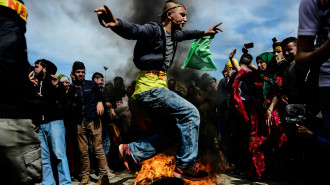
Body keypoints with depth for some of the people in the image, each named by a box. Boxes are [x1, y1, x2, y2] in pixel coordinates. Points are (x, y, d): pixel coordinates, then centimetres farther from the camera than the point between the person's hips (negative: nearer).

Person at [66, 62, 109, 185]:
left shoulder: (92, 85, 9)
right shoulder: (71, 90, 11)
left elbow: (100, 97, 16)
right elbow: (69, 108, 9)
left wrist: (100, 103, -4)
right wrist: (73, 104, -11)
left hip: (93, 120, -2)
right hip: (80, 123, 2)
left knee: (98, 149, -6)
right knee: (83, 151, 4)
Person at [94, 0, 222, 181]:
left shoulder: (173, 35, 16)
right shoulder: (154, 30, -12)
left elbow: (186, 34, 40)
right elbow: (134, 30, -33)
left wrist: (204, 32, 48)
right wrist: (117, 23, -54)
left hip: (156, 88, 10)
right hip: (149, 88, -10)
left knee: (173, 130, 12)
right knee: (190, 113, -14)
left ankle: (132, 152, 19)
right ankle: (186, 166, -4)